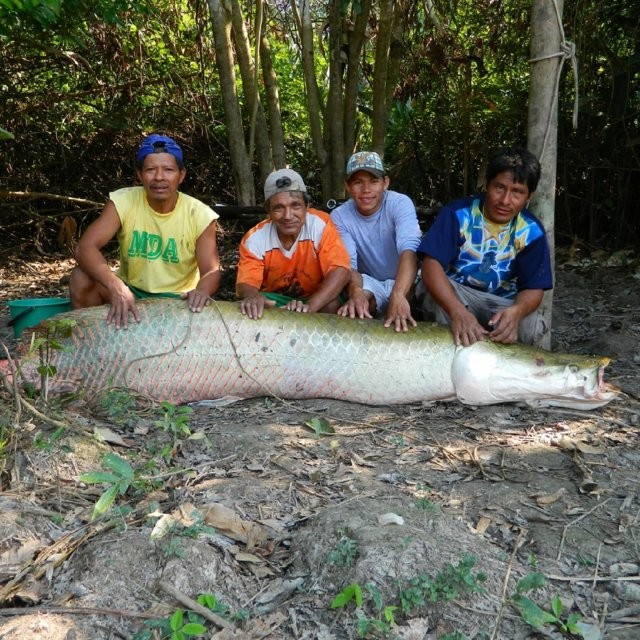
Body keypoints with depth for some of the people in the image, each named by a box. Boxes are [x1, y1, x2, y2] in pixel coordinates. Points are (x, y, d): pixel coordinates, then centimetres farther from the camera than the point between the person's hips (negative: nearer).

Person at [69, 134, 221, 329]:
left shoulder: (200, 215, -13)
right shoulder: (123, 202, -13)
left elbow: (211, 271, -16)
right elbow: (85, 247, -23)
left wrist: (202, 291, -43)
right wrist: (116, 287, -42)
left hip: (177, 299, -1)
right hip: (130, 291, 1)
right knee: (81, 278, -23)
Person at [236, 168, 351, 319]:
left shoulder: (320, 224, -22)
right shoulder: (254, 239, -17)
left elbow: (340, 271, -29)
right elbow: (246, 283, -21)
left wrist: (309, 306, -43)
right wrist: (252, 296, -48)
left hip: (316, 297, 0)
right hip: (274, 300, 1)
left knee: (333, 304, -32)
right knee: (250, 309, -28)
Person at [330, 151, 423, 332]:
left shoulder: (400, 203, -17)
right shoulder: (340, 216, -10)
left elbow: (409, 249, -33)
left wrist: (398, 294, -51)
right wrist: (356, 292, -44)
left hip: (403, 281, 0)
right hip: (369, 283, 0)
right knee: (359, 298, -32)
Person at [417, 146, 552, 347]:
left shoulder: (531, 231, -10)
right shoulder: (458, 213, -17)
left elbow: (533, 288, -11)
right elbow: (432, 264, -28)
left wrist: (516, 311, -38)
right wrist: (458, 311, -45)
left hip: (503, 303, 1)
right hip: (453, 294, -1)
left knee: (531, 328, -29)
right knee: (434, 285, -33)